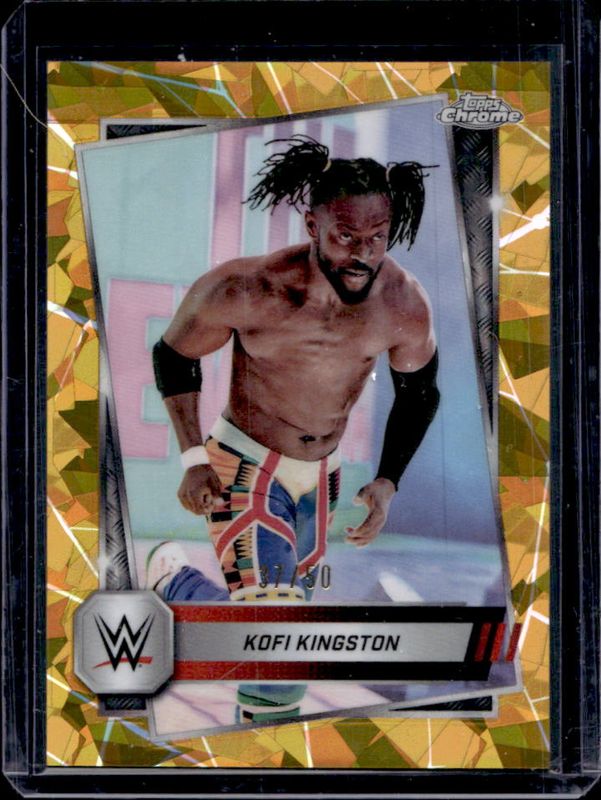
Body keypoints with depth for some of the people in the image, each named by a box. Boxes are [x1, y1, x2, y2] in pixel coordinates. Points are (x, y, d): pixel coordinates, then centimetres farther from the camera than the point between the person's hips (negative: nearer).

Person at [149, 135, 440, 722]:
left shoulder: (405, 305, -16)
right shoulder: (248, 289, -26)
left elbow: (419, 393, 3)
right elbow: (173, 354, -9)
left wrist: (388, 481, -4)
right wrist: (194, 458, -13)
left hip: (320, 475, 5)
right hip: (245, 467, -4)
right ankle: (174, 580, 12)